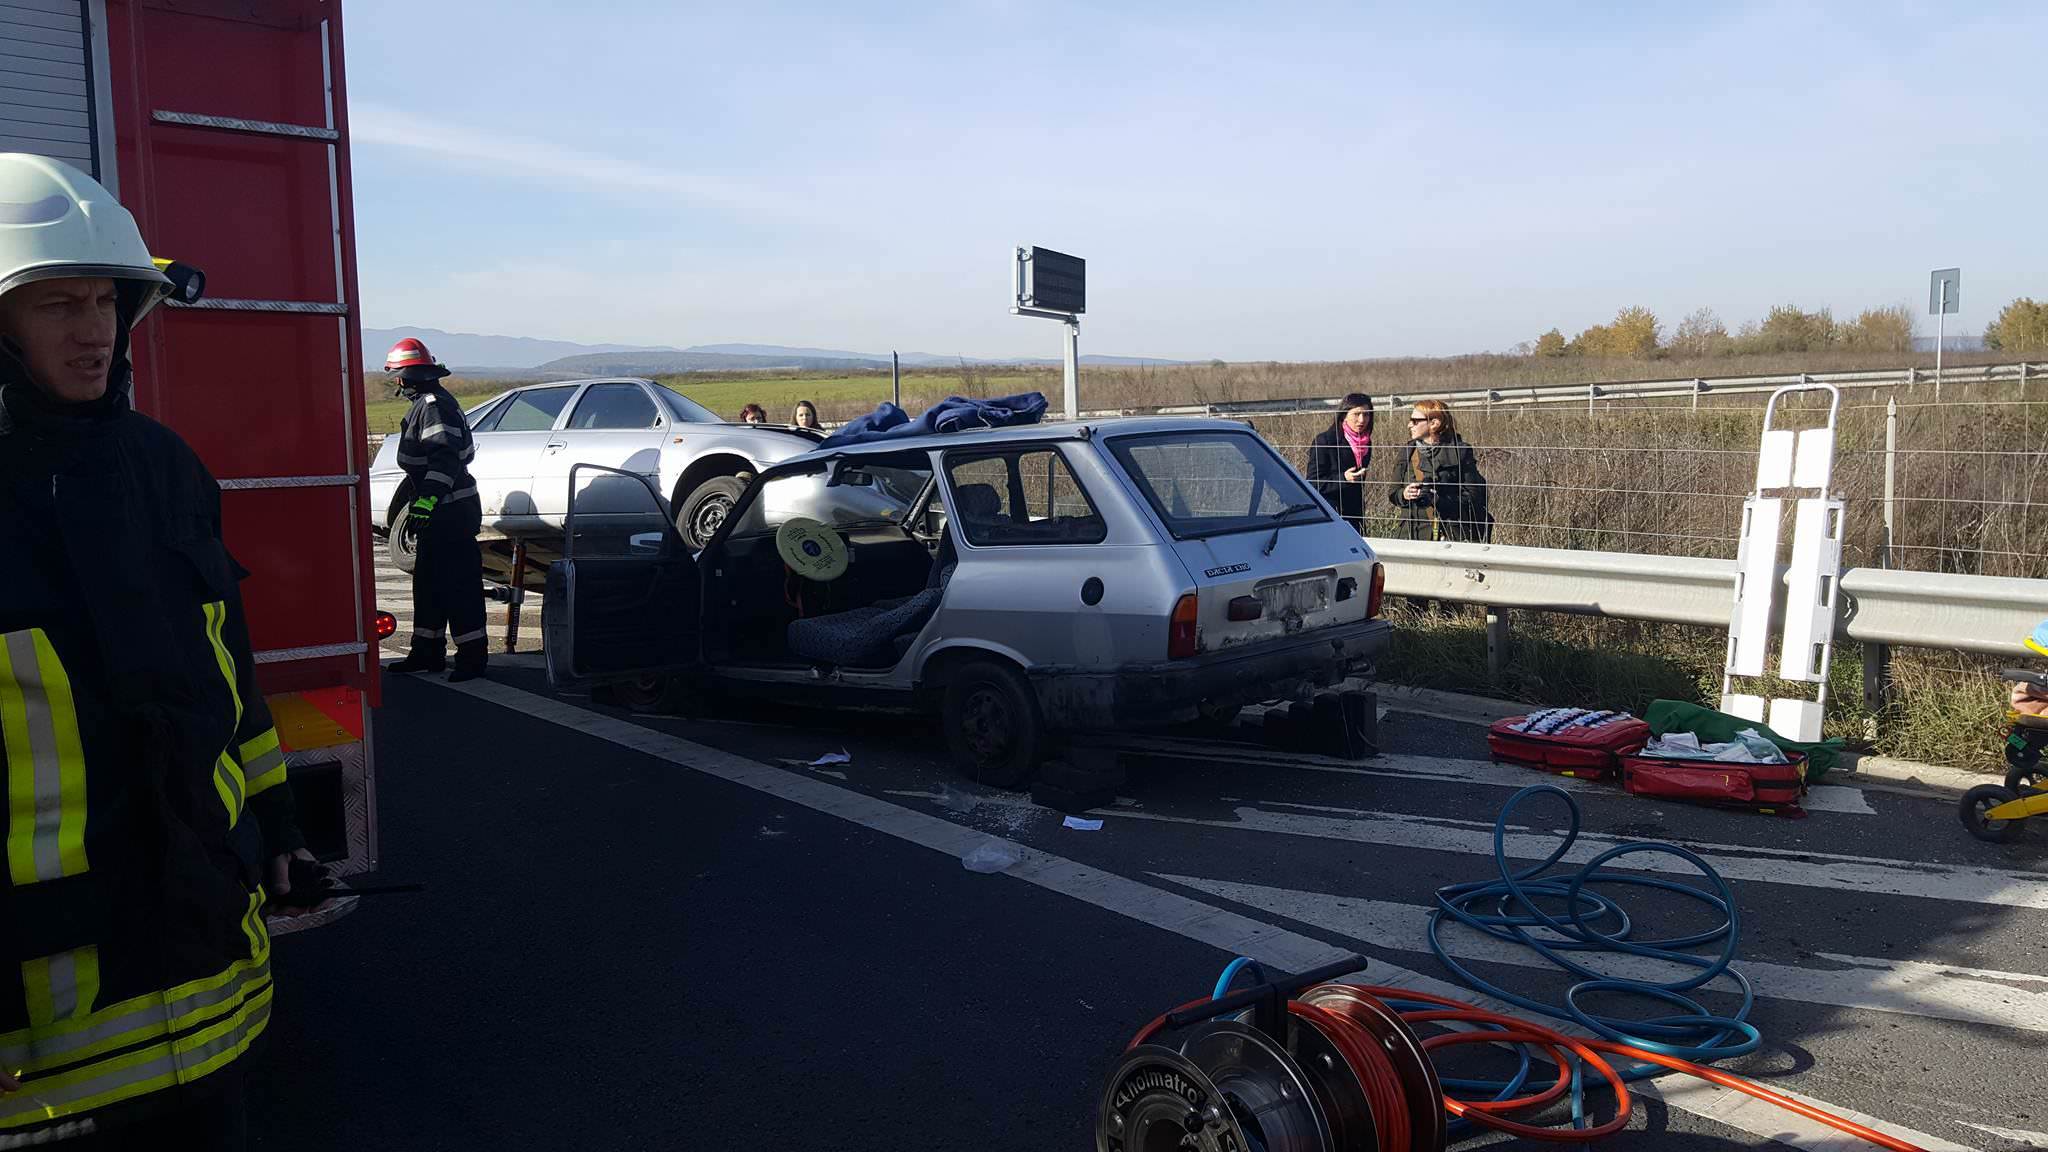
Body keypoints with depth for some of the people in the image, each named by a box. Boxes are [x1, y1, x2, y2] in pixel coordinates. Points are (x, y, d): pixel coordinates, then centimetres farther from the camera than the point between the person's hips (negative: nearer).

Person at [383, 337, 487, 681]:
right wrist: (419, 502, 32)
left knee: (459, 586, -6)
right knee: (428, 582, 17)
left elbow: (446, 457, -29)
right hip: (440, 513, 11)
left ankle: (472, 656, 0)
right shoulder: (425, 404, 17)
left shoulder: (435, 405, -17)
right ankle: (427, 652, 25)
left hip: (452, 513, -11)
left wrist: (427, 501, -38)